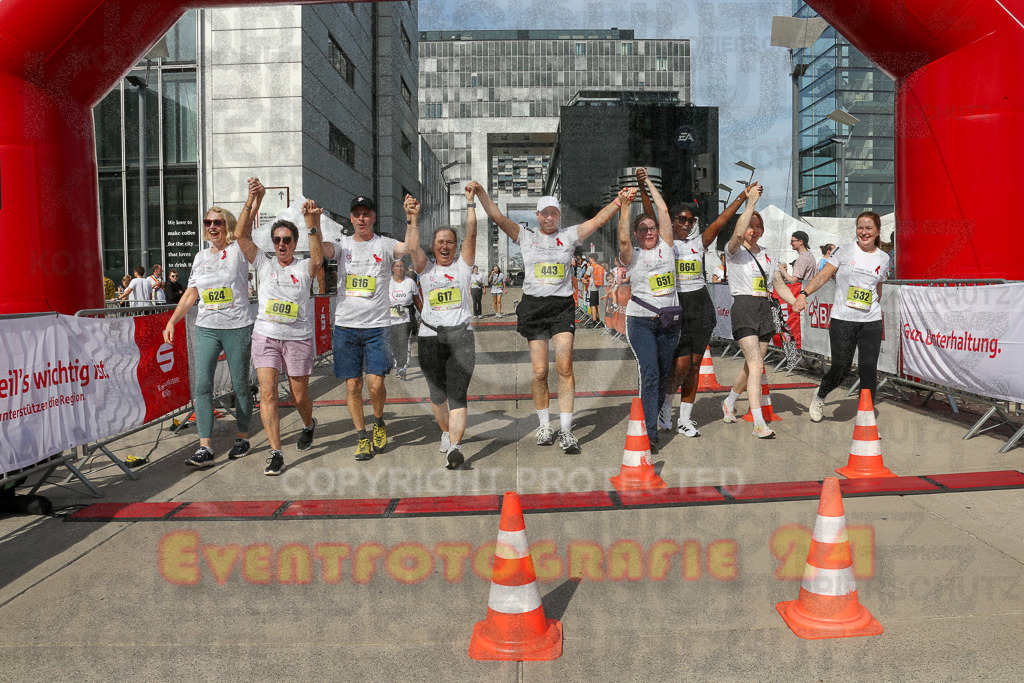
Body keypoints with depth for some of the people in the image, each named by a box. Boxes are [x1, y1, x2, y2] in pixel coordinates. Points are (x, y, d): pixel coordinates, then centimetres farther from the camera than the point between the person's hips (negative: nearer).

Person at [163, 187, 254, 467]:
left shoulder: (238, 250, -2)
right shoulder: (201, 257, 13)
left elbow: (243, 228, -23)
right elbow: (190, 294, 16)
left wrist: (251, 200, -37)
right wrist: (172, 321, 9)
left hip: (238, 327, -4)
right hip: (206, 328, 4)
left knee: (240, 385, 5)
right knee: (201, 385, -5)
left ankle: (243, 437, 22)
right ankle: (205, 447, -4)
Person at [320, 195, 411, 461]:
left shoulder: (384, 245, 3)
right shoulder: (342, 244, 9)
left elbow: (410, 246, -15)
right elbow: (321, 249, -9)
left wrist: (412, 219, -27)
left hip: (377, 326, -2)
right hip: (346, 326, 2)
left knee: (376, 383, -8)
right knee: (352, 385, 4)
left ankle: (379, 422, 22)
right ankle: (363, 437, 19)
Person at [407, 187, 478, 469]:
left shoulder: (462, 265, 9)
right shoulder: (426, 268, 9)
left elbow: (471, 235, -3)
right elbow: (413, 247, -8)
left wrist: (470, 204, -8)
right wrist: (413, 219, -20)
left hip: (461, 335, -1)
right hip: (430, 338, 1)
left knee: (457, 395, -11)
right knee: (437, 395, 8)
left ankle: (454, 446, -20)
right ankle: (446, 432, 34)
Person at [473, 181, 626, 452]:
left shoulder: (569, 236, 10)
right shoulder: (526, 236, 10)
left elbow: (599, 219, 2)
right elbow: (497, 217, 2)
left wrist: (618, 202, -13)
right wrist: (480, 192, -10)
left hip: (562, 307, 0)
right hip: (533, 306, 0)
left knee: (564, 368, -11)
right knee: (539, 372, 0)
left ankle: (566, 430, -6)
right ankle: (544, 427, 17)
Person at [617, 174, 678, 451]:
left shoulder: (666, 248, 10)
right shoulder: (632, 256, 2)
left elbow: (664, 211, 7)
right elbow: (622, 239, -20)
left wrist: (648, 182, 10)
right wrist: (624, 206, -24)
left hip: (669, 321, 4)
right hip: (641, 322, -4)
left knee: (665, 374, 10)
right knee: (649, 373, -13)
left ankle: (658, 416, 28)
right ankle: (650, 433, -12)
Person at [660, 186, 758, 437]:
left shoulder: (698, 243, 12)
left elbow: (720, 221, 5)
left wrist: (742, 197, -2)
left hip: (701, 306, 4)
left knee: (694, 365, 6)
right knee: (681, 364, -12)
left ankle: (685, 420, 15)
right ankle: (665, 404, 15)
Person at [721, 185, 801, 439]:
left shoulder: (766, 256, 18)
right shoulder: (734, 251, -1)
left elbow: (780, 285, 17)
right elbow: (738, 234, -24)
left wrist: (798, 304, 2)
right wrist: (751, 202, -22)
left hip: (764, 309, 6)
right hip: (744, 308, -6)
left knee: (752, 365, 11)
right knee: (756, 365, -16)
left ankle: (729, 402, 35)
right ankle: (759, 423, -17)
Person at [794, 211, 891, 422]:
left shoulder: (884, 258, 10)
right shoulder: (844, 251, 0)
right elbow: (823, 275, -4)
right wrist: (803, 293, -17)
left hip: (871, 323, 3)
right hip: (842, 320, -3)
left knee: (868, 369, -2)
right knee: (840, 368, -3)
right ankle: (819, 396, 26)